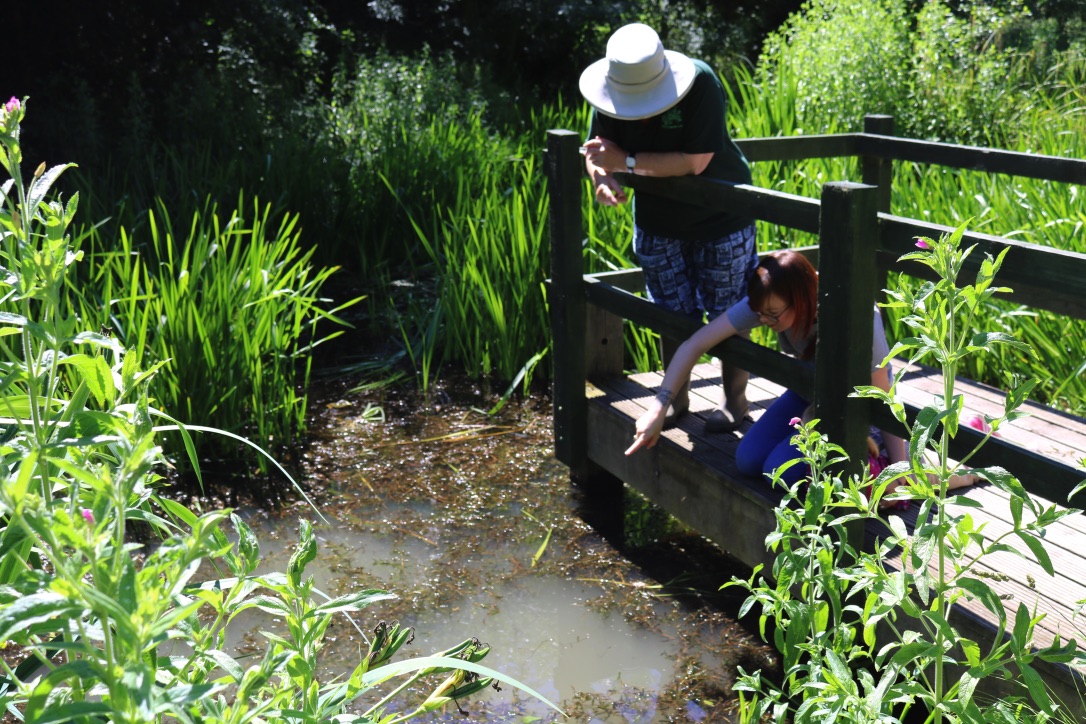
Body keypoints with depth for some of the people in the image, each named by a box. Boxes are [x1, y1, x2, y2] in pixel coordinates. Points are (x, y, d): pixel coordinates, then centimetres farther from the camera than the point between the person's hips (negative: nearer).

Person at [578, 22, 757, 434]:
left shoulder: (701, 83, -30)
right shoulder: (609, 95, -15)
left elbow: (695, 162, -34)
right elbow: (597, 153, -9)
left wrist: (626, 161, -31)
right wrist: (602, 180, -33)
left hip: (720, 218, -4)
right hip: (658, 222, 4)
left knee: (728, 314, 3)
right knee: (672, 314, 10)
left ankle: (735, 401, 19)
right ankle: (677, 399, 26)